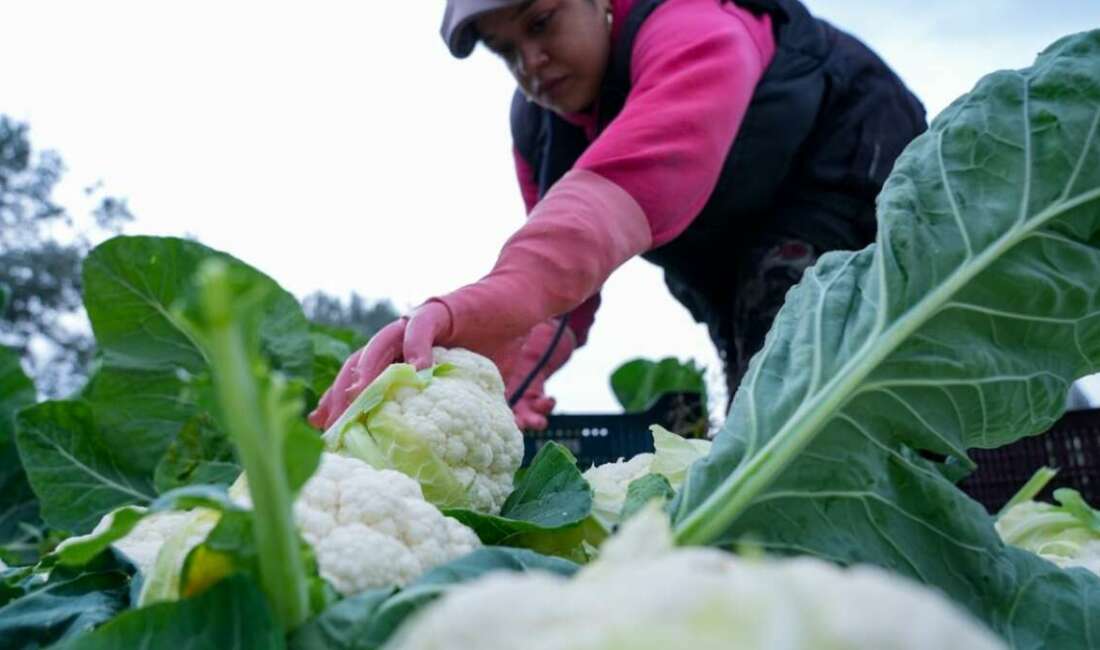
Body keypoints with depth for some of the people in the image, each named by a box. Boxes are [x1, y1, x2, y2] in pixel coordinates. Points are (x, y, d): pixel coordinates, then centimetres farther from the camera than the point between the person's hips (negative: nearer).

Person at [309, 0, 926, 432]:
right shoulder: (537, 122, -7)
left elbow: (638, 178, -55)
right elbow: (559, 267, -14)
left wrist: (486, 304, -71)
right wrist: (512, 364, -36)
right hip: (733, 259, 7)